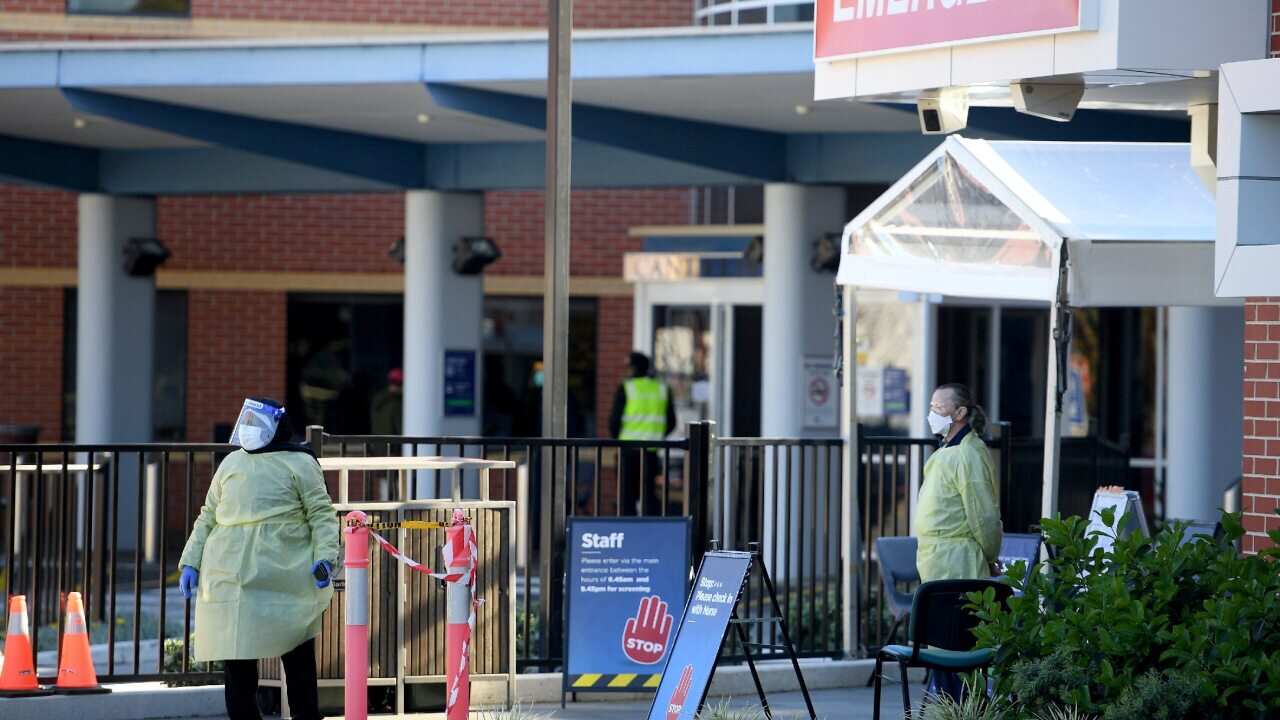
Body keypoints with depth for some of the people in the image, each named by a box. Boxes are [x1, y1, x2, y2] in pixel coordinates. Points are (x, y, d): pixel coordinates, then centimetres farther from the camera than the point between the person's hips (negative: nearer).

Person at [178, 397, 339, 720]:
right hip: (231, 579, 4)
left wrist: (324, 558, -14)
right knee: (236, 659, 0)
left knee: (298, 656, 2)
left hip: (285, 576, -4)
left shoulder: (298, 464, 4)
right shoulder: (231, 464, 18)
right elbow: (208, 517, 22)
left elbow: (321, 515, 0)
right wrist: (191, 562, 14)